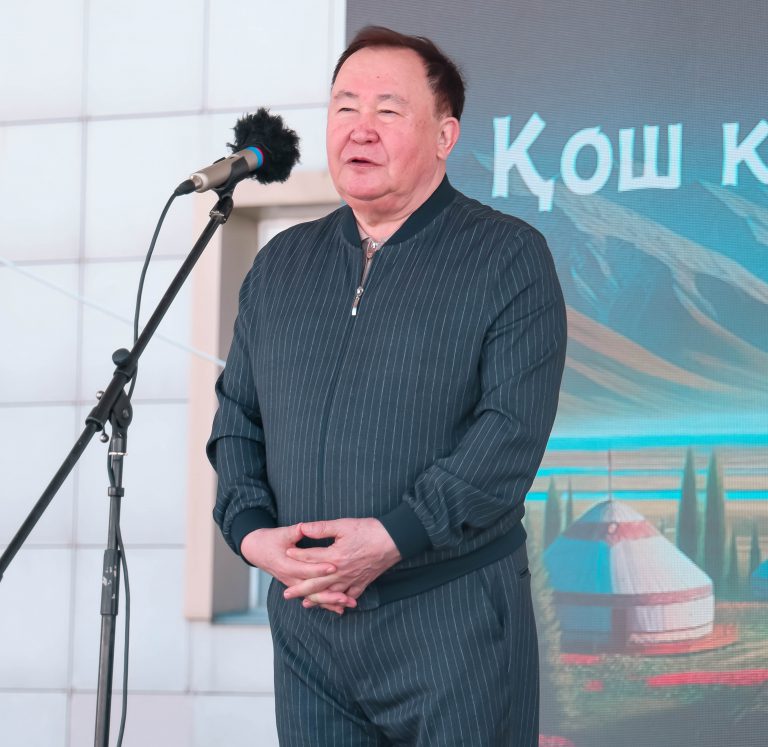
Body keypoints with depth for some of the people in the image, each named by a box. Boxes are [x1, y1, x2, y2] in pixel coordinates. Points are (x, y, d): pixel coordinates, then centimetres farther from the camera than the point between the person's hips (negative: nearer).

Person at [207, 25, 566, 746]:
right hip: (305, 622, 5)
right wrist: (250, 531, -5)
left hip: (456, 629, -5)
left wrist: (394, 539, -22)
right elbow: (236, 415, 15)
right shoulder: (281, 265, 14)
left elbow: (514, 429, -14)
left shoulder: (509, 258, -4)